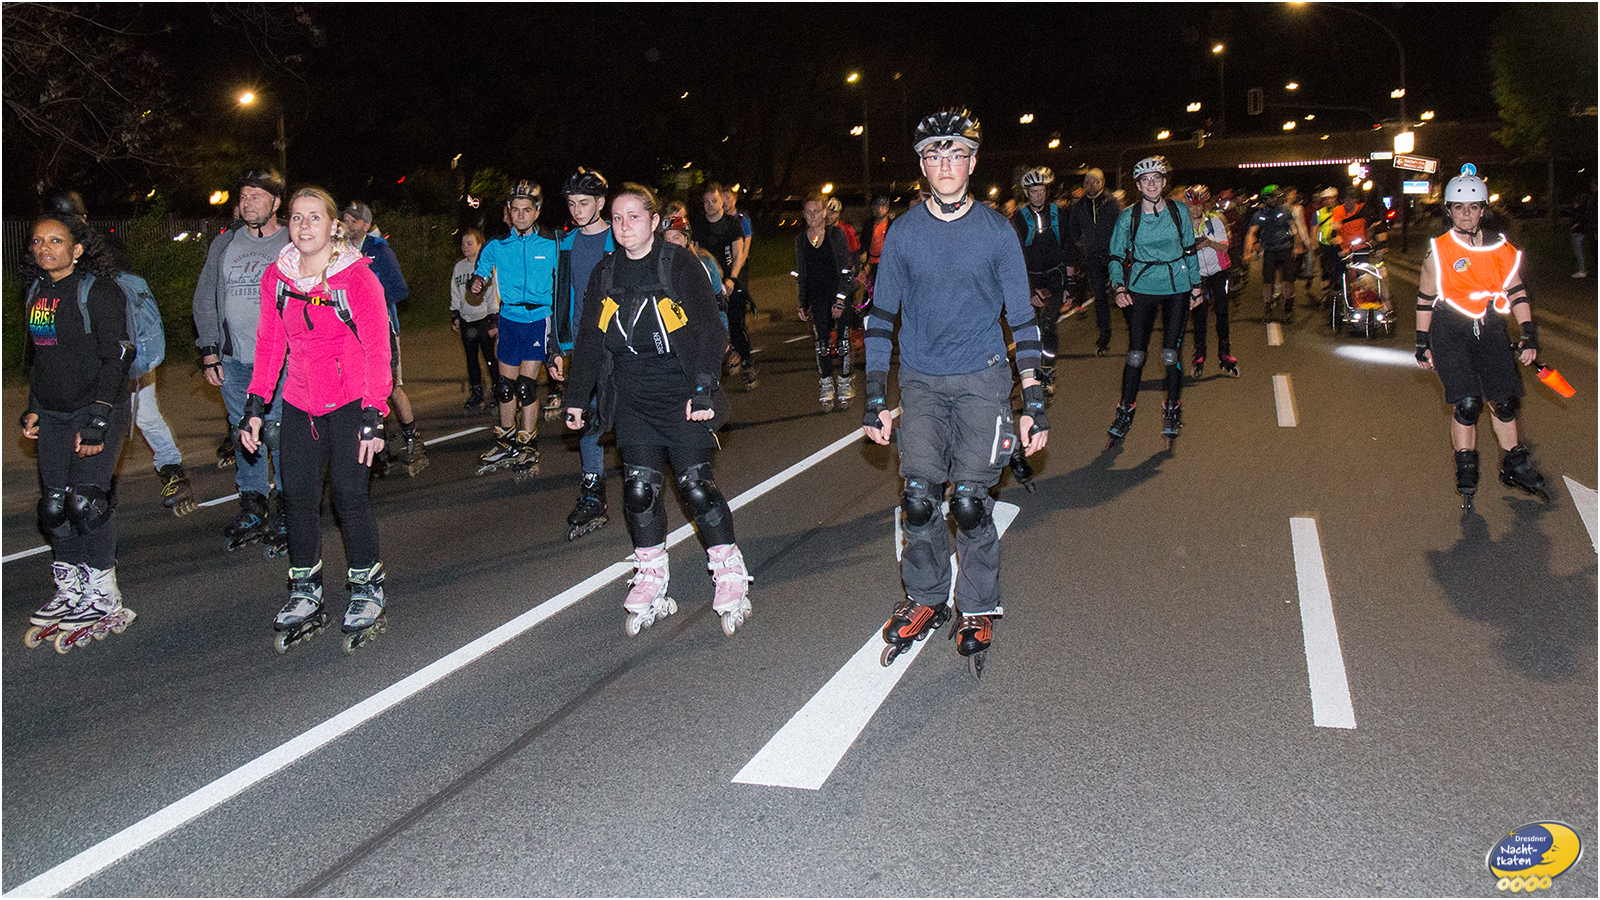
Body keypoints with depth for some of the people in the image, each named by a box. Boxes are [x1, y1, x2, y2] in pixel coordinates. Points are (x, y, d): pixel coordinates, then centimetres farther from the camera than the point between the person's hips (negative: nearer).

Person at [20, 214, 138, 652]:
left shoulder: (98, 292, -10)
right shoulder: (37, 292, 12)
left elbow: (117, 358, -14)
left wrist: (96, 419, -18)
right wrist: (33, 408, 17)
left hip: (101, 411, -7)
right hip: (53, 416, 7)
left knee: (85, 502, -11)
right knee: (54, 506, 5)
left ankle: (105, 600, 1)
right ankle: (69, 593, 17)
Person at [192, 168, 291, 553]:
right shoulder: (224, 244, 12)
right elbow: (205, 300, 16)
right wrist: (209, 352, 8)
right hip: (234, 361, 5)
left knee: (280, 435, -6)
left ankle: (286, 514, 6)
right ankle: (251, 512, 20)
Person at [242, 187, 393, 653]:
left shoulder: (358, 278, -11)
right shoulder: (276, 277, 4)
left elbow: (377, 350, -12)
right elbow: (270, 343, 11)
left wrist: (373, 416, -17)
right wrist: (255, 406, 6)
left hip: (350, 403, -5)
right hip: (300, 403, 5)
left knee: (350, 496, -7)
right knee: (298, 496, 4)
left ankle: (367, 593, 10)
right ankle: (305, 596, 17)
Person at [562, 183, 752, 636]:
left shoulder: (680, 264, -5)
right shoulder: (604, 274, 9)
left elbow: (710, 329, -8)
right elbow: (589, 341, 16)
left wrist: (703, 389, -16)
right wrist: (576, 397, 13)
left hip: (681, 396, -4)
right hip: (632, 402, 4)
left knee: (695, 484, -8)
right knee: (639, 489, -2)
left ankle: (730, 577, 7)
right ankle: (650, 585, 11)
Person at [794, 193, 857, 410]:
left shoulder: (836, 234, -5)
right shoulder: (801, 239, 5)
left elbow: (845, 270, -6)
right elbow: (801, 275, 12)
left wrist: (840, 299, -14)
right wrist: (802, 304, 11)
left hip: (839, 293, -2)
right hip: (817, 296, 2)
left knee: (843, 340, -3)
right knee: (822, 341, 1)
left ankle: (844, 382, 11)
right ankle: (826, 384, 13)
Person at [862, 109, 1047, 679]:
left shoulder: (997, 231, 0)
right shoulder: (903, 233, 3)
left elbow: (1022, 318, 3)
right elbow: (881, 315, 7)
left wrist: (1034, 402, -3)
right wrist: (875, 401, 3)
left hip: (983, 379, -1)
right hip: (921, 381, 2)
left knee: (969, 500, -7)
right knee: (918, 498, -5)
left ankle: (977, 611, 11)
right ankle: (925, 600, 16)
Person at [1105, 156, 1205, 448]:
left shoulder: (1178, 211, 0)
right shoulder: (1128, 216, -3)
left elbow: (1189, 250, 10)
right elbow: (1116, 256, 1)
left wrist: (1196, 286, 10)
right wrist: (1119, 287, -13)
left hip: (1177, 287, 1)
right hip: (1142, 289, 0)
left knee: (1170, 354, -1)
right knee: (1136, 354, -4)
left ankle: (1172, 412, 16)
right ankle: (1125, 413, 10)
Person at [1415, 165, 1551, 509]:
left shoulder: (1500, 247, 2)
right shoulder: (1438, 251, -5)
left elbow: (1516, 292, 7)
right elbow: (1425, 300, 2)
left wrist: (1529, 335, 1)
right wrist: (1422, 344, 2)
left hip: (1488, 326, 3)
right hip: (1449, 329, -3)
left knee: (1505, 400, 5)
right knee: (1467, 403, -12)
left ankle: (1516, 467, 24)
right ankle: (1466, 474, 3)